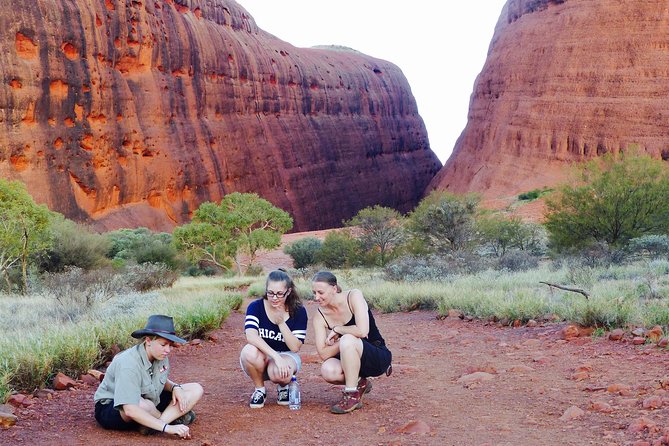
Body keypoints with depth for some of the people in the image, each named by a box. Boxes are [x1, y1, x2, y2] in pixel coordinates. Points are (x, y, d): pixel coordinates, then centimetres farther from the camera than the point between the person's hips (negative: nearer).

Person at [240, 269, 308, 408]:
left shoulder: (298, 311, -9)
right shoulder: (255, 307, -12)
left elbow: (295, 347, -15)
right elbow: (251, 336, -29)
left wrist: (281, 322, -28)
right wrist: (276, 356, -40)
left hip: (287, 356, -1)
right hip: (262, 357, 1)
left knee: (278, 373, -37)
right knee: (250, 351, -35)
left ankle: (283, 386, 4)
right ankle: (259, 389, -5)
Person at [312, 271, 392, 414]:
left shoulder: (354, 296, -16)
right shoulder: (320, 317, -5)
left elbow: (362, 331, -29)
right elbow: (323, 354, -12)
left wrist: (336, 330, -16)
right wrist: (340, 342, -24)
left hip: (379, 357, -4)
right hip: (350, 360, 5)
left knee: (347, 340, -34)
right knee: (327, 370, -28)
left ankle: (352, 395, -21)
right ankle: (360, 384, 4)